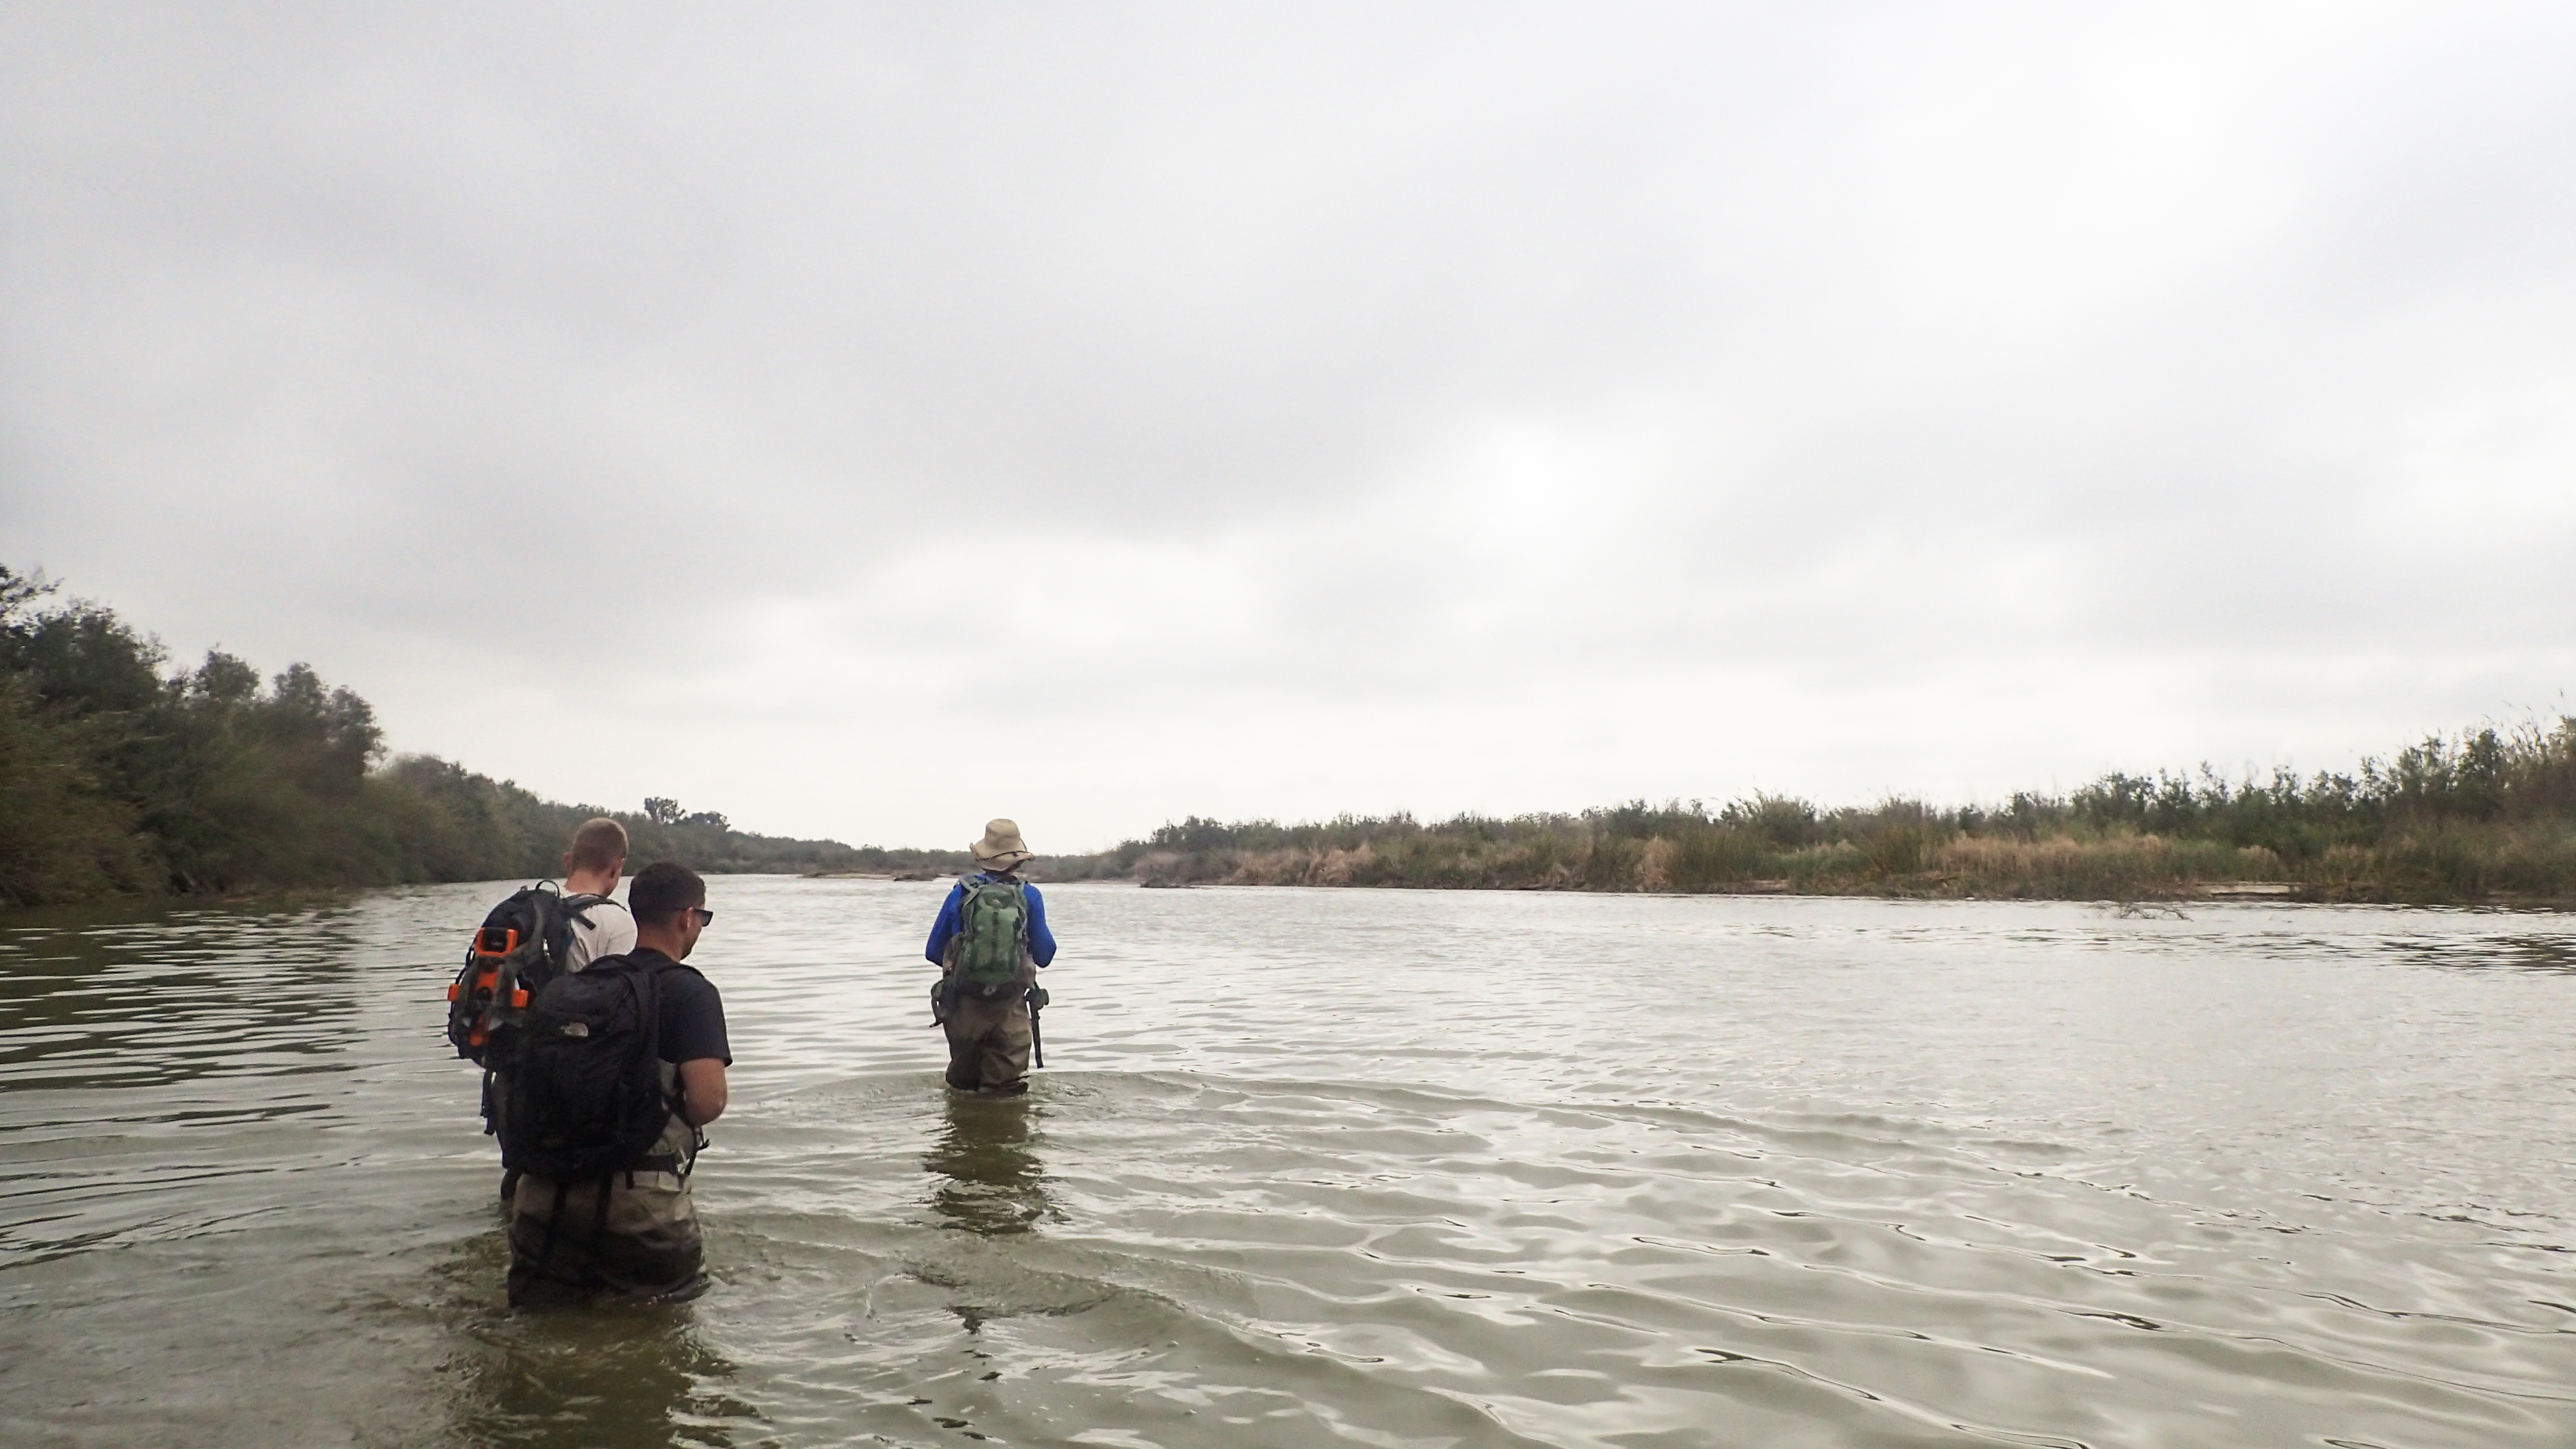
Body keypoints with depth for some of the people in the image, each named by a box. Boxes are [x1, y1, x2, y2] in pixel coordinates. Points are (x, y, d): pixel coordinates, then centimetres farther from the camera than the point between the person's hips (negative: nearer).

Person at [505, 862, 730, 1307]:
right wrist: (675, 1122, 3)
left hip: (546, 1186, 5)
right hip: (638, 1195, -5)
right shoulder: (691, 993, -8)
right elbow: (708, 1101, -19)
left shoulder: (570, 984, 12)